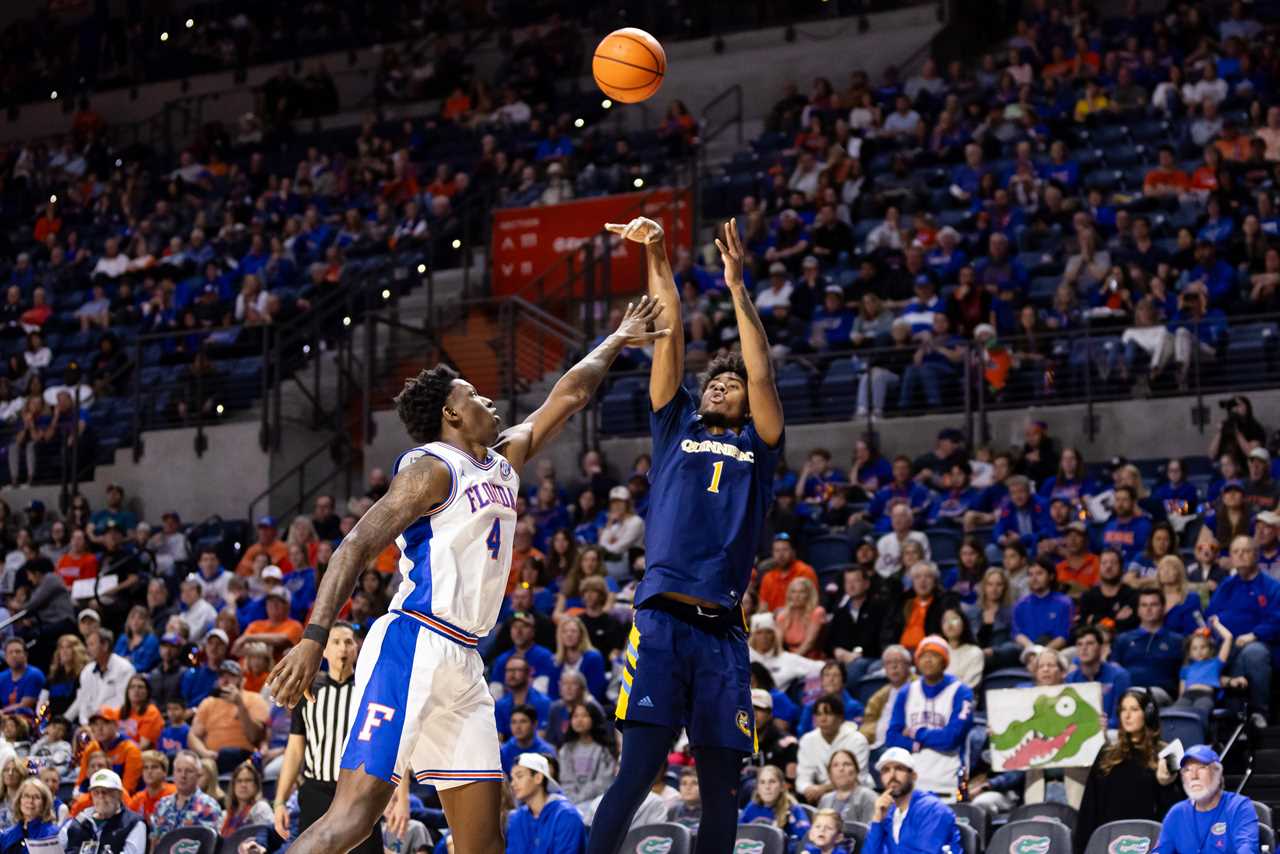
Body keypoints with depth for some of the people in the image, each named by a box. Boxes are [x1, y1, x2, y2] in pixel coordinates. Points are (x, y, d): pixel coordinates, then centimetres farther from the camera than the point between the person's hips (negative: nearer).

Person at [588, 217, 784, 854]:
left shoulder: (757, 446, 18)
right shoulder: (677, 429, 18)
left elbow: (762, 376, 5)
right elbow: (669, 336, 12)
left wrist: (737, 288, 1)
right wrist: (656, 257, 4)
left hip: (721, 630, 2)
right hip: (662, 617, -2)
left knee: (720, 788, 3)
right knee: (637, 771, -12)